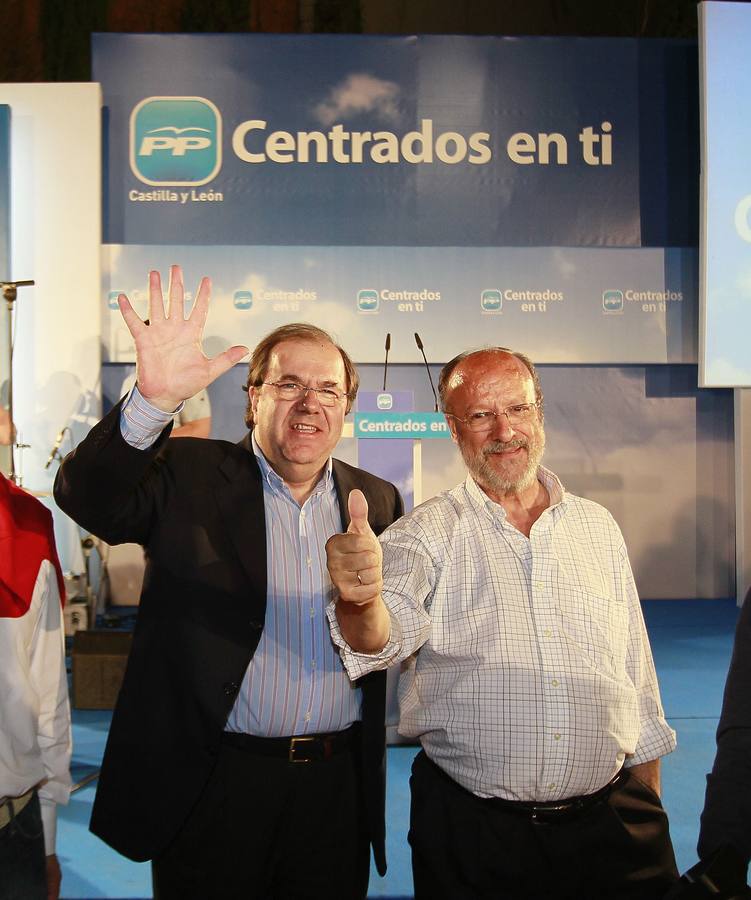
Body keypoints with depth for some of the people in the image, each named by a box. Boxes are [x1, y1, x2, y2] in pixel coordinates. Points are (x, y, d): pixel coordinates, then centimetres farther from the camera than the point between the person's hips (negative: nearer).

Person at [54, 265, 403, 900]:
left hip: (338, 784, 3)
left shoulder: (378, 500, 7)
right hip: (212, 783, -2)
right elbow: (89, 497, -20)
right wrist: (155, 398, -34)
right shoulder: (188, 475, -3)